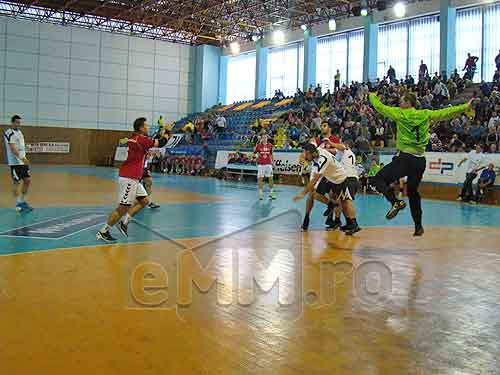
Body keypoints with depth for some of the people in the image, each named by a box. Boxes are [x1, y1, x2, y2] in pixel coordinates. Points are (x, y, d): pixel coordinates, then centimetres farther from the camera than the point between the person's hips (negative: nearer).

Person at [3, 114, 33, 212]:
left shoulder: (19, 131, 15)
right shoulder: (9, 133, -13)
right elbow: (13, 148, -23)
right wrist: (21, 158, -32)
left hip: (23, 161, 8)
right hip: (15, 162, -8)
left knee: (28, 180, 9)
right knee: (17, 183, -3)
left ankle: (23, 201, 20)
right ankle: (18, 204, 5)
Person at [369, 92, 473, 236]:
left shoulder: (400, 113, -1)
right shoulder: (425, 114, 8)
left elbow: (380, 107, 8)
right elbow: (446, 113, 10)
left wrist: (372, 96, 26)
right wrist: (465, 107, 21)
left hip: (405, 158, -5)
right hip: (420, 160, 6)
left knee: (379, 179, -1)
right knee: (413, 193, 17)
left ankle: (396, 202, -24)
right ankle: (418, 226, 18)